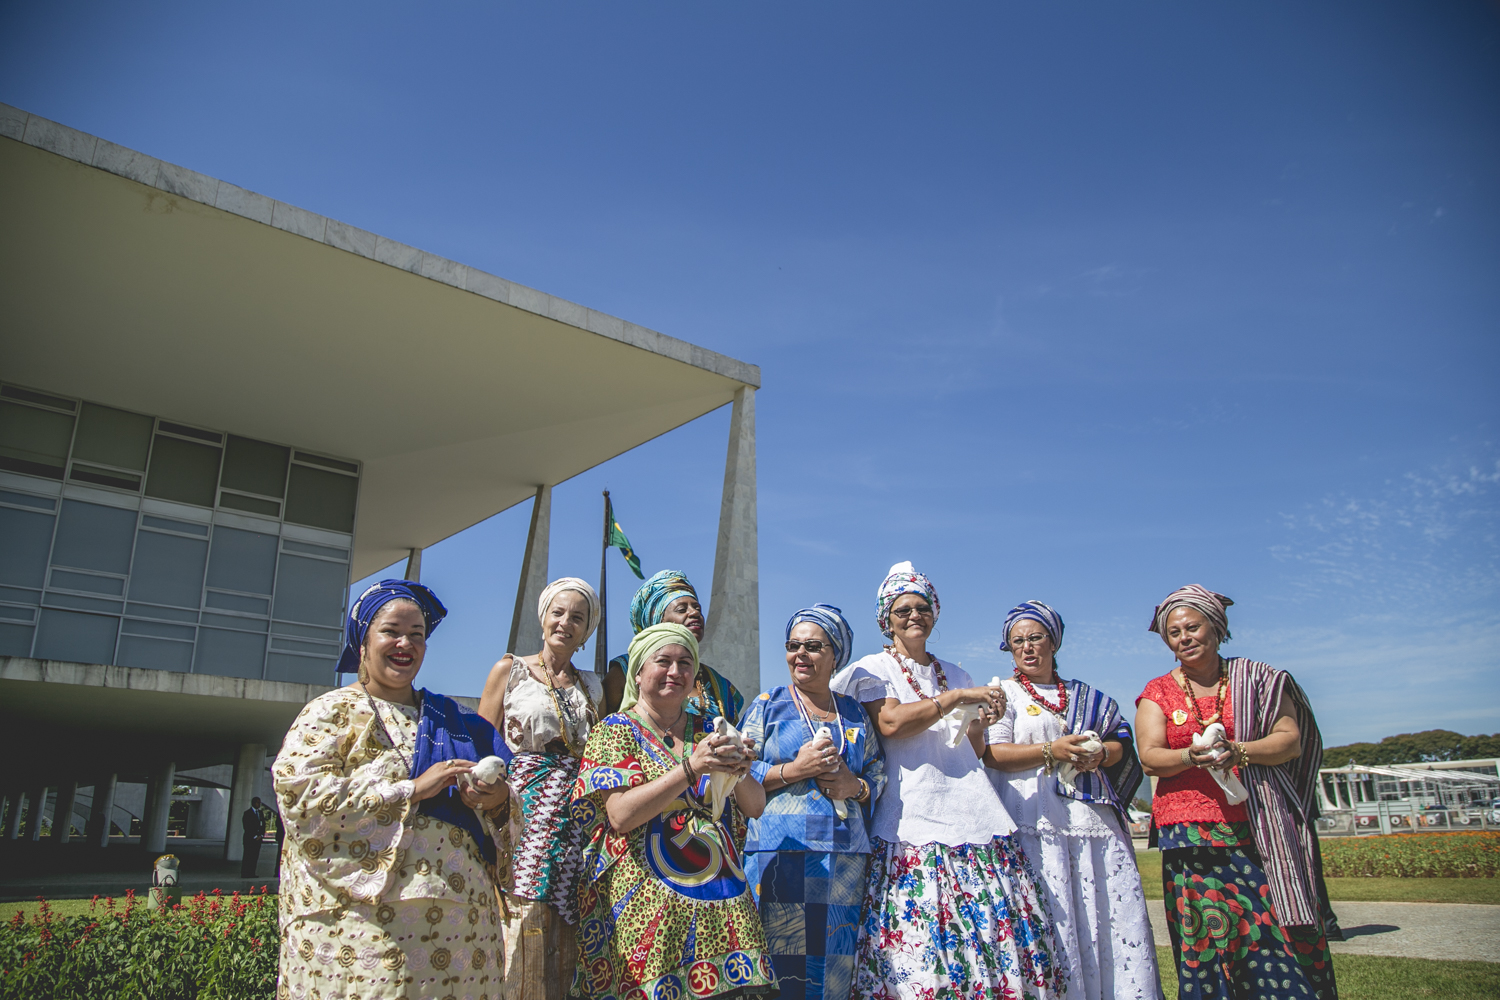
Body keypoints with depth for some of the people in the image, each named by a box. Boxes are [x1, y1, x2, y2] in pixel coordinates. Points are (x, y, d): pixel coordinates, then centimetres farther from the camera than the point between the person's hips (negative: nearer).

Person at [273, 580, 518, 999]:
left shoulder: (453, 721, 17)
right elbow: (299, 794, -12)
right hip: (366, 925, -4)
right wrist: (414, 789, -16)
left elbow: (505, 814, 20)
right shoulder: (332, 711, 5)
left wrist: (499, 802, -5)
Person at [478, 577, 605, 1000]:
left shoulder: (592, 685, 16)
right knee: (523, 946, -7)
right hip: (524, 813, -3)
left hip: (578, 819, 3)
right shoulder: (510, 670, 6)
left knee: (567, 947, 3)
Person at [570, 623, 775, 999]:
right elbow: (619, 815, -13)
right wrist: (690, 768, -22)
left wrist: (739, 772, -11)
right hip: (649, 903, -4)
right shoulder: (616, 731, 1)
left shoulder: (707, 734, 14)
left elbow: (755, 807, 10)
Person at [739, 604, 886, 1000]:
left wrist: (854, 785, -5)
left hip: (846, 858, 3)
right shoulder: (767, 705, 6)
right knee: (781, 965, -7)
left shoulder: (854, 713, 15)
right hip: (780, 852, -3)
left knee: (835, 963, 4)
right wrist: (792, 770, -11)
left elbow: (879, 774, 15)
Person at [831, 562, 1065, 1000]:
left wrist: (982, 722, 1)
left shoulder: (954, 674, 21)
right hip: (913, 815, -4)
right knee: (920, 944, -9)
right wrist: (954, 698, -13)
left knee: (994, 925, -2)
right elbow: (890, 722, -13)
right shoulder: (874, 669, 6)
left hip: (974, 811, 5)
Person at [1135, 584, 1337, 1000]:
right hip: (1191, 836, 0)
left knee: (1277, 940, -6)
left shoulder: (1257, 680, 11)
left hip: (1261, 831, 0)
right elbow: (1149, 758, 0)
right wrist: (1192, 757, -20)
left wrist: (1238, 753, -17)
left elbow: (1291, 741, 1)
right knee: (1205, 941, -5)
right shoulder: (1157, 693, 11)